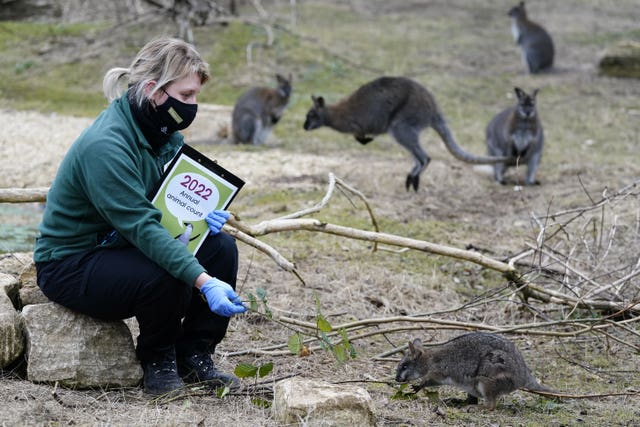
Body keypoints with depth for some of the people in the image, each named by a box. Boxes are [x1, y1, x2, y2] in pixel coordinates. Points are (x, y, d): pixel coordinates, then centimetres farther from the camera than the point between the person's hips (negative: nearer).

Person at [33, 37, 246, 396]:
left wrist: (202, 215, -12)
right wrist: (205, 282, -42)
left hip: (121, 246, 8)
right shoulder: (105, 145, -29)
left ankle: (195, 357, 0)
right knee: (167, 277, -33)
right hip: (70, 264, -8)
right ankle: (158, 362, -5)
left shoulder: (166, 134, -1)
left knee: (222, 247, -10)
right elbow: (141, 225, -35)